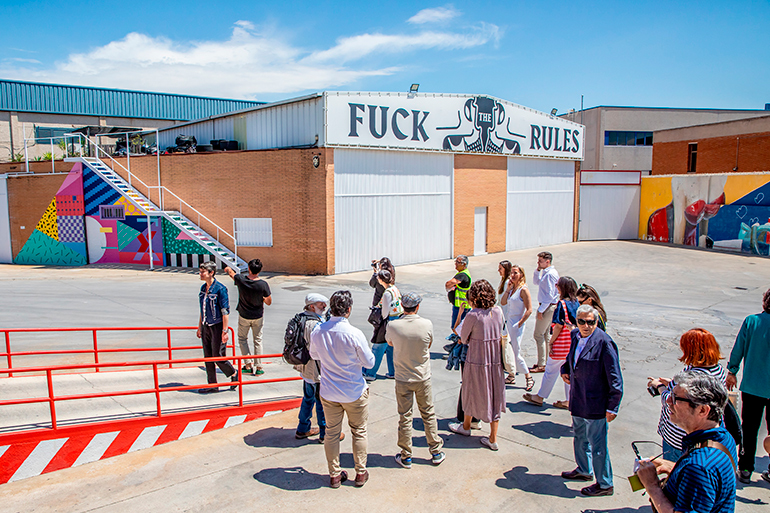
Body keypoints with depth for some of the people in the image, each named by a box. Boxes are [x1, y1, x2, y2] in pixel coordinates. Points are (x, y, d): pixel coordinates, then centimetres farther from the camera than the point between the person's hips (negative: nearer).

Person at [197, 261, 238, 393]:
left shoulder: (220, 289, -15)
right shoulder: (203, 288, 8)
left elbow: (225, 311, -15)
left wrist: (225, 331, -18)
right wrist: (199, 327, 18)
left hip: (217, 327, -7)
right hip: (206, 327, 7)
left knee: (218, 357, -3)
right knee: (208, 358, 10)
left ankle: (234, 374, 21)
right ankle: (212, 385, 20)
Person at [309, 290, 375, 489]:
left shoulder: (317, 331, -11)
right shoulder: (354, 334, -24)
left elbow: (314, 355, 8)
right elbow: (369, 362, -13)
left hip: (328, 392, 3)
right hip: (354, 392, -3)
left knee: (332, 433, 17)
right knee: (359, 432, 16)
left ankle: (334, 475, 29)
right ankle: (360, 473, 28)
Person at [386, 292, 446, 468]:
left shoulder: (392, 326, -16)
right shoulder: (427, 324, -15)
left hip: (403, 379, -1)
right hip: (423, 378, 1)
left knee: (405, 417, 11)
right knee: (428, 415, 16)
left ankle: (406, 457, 22)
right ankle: (436, 453, 28)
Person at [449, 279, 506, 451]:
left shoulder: (473, 315, -19)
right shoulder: (498, 311, -4)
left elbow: (464, 338, -7)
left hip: (477, 360, -4)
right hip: (496, 360, 4)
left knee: (472, 393, 17)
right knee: (494, 395, 12)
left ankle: (466, 426, 39)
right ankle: (493, 438, 18)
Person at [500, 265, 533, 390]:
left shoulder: (523, 289, -14)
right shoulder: (512, 288, 9)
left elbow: (529, 310, -17)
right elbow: (503, 302, 6)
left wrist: (520, 323, -17)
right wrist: (508, 289, -3)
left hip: (517, 325, -8)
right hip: (508, 323, 8)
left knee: (515, 353, -4)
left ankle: (529, 378, 11)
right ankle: (511, 376, 24)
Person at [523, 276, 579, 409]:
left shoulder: (562, 304, -17)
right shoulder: (576, 303, 3)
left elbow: (559, 326, -18)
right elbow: (577, 323, 8)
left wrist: (551, 342, -11)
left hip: (562, 344, -7)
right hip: (573, 343, 7)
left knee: (551, 370, 5)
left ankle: (539, 397, 18)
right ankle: (569, 401, 20)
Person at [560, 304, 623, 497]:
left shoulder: (604, 343, -21)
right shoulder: (575, 335, 1)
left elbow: (615, 378, -18)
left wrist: (612, 407, -17)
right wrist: (565, 369, 1)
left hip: (595, 404, -8)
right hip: (578, 400, 8)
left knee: (597, 444, 4)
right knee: (580, 437, 25)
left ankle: (605, 484, 22)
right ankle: (584, 470, 46)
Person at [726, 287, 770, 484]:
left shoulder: (751, 321, -8)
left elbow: (738, 349, -3)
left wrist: (732, 371, 10)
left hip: (752, 386, 1)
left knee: (749, 429, 12)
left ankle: (745, 469, 20)